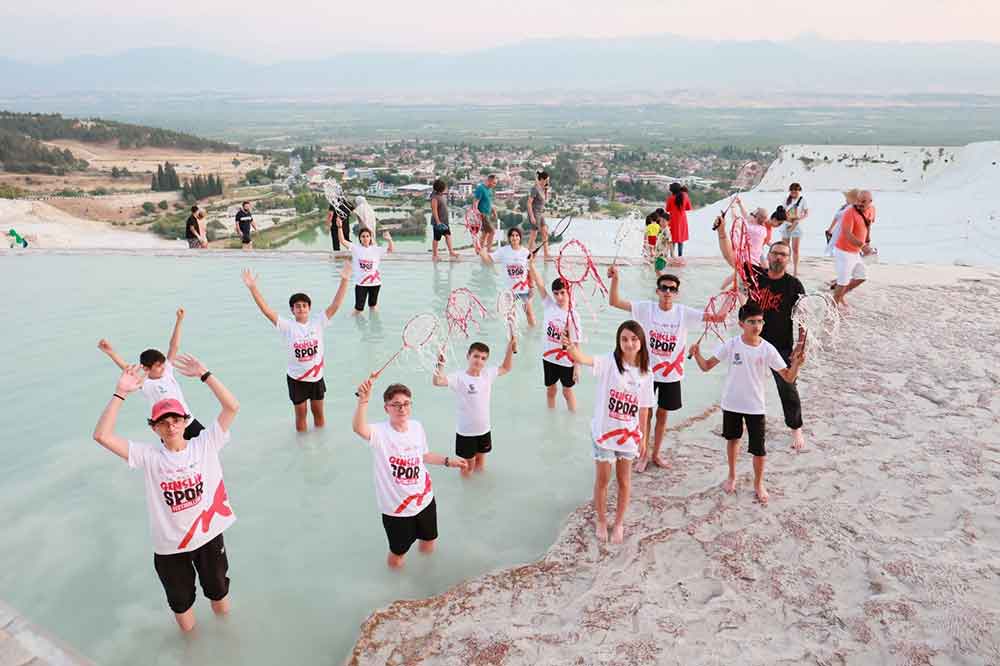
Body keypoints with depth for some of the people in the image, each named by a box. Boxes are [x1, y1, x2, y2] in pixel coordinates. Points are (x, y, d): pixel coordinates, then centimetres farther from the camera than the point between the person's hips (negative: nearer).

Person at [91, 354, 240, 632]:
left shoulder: (204, 445, -9)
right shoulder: (148, 456, -9)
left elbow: (232, 407, -18)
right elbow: (101, 435, -18)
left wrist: (204, 375, -22)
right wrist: (120, 394, -22)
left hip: (209, 535, 1)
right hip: (169, 546, 0)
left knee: (221, 601, 21)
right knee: (180, 600, 19)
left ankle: (216, 595, 56)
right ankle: (184, 603, 54)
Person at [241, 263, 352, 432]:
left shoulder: (318, 322, -8)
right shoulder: (287, 326, -12)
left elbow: (335, 305, -15)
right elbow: (266, 310, -20)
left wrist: (344, 280, -24)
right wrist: (253, 287, -30)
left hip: (316, 376, 2)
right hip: (296, 378, -1)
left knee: (318, 412, 18)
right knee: (301, 414, 14)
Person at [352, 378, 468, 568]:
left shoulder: (416, 426, -5)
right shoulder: (380, 433, -24)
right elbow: (359, 428, -48)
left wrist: (449, 461, 11)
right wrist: (363, 400, -63)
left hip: (424, 499, 5)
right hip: (396, 508, -4)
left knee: (428, 543, 25)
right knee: (397, 556, 14)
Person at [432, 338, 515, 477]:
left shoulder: (488, 374, -2)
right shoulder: (459, 378, -19)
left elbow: (506, 368, 14)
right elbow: (437, 381, -34)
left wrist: (510, 347, 5)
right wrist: (440, 364, -50)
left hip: (484, 430, 5)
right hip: (465, 432, -5)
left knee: (480, 467, 19)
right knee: (468, 469, 11)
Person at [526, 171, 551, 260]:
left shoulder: (542, 188, 8)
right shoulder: (535, 188, -16)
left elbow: (546, 200, 21)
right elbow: (529, 203, -19)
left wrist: (546, 190, 5)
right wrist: (532, 216, -22)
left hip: (541, 213, 9)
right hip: (534, 213, -9)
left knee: (545, 233, 6)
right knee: (534, 234, -2)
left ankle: (546, 255, 9)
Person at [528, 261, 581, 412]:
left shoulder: (573, 315, -15)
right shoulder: (548, 305, -6)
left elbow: (576, 343, -13)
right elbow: (539, 283, -15)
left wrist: (577, 366, -13)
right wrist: (530, 263, -26)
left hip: (566, 361, -3)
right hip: (548, 357, 4)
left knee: (567, 391, 11)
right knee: (550, 389, 18)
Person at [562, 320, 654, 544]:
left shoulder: (645, 373, -4)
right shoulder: (609, 362, -15)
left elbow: (643, 408, 4)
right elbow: (583, 359, -36)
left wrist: (643, 438, 8)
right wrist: (571, 347, -57)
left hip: (628, 434, 3)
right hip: (604, 432, -3)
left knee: (624, 480, 16)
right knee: (602, 480, 11)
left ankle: (619, 523, 36)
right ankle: (601, 521, 34)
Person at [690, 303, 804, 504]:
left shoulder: (767, 349, -12)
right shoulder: (731, 344, -12)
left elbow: (789, 377, -11)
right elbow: (706, 366, -9)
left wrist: (797, 362, -30)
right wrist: (697, 354, -29)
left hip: (755, 406, -1)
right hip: (731, 403, 1)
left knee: (758, 448, 3)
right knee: (732, 439, 20)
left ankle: (758, 484, 28)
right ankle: (732, 476, 42)